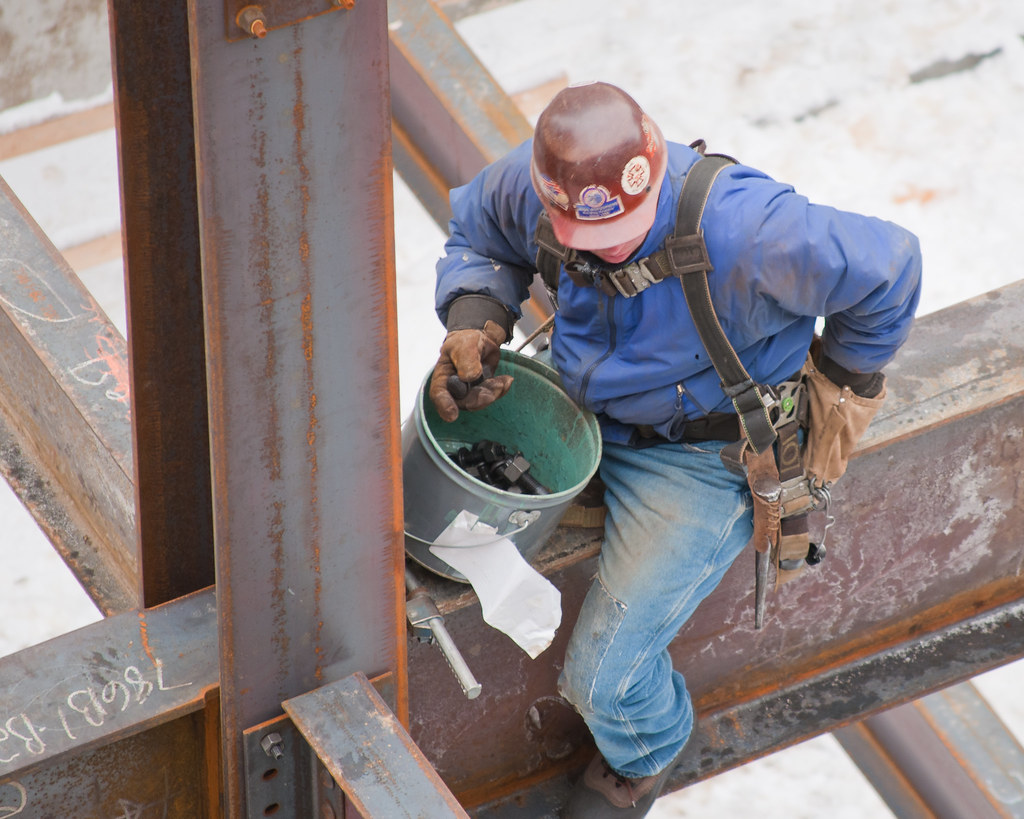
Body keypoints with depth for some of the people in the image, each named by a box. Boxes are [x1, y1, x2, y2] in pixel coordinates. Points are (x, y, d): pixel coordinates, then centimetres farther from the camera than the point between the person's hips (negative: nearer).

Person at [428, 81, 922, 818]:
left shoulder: (744, 235, -40)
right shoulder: (534, 183, -23)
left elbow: (886, 267, -25)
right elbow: (478, 232, 2)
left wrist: (844, 379, -7)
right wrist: (474, 323, -20)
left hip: (704, 449, -5)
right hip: (581, 404, 6)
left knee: (604, 677, -6)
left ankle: (643, 756, 32)